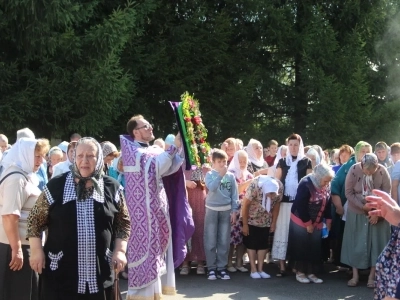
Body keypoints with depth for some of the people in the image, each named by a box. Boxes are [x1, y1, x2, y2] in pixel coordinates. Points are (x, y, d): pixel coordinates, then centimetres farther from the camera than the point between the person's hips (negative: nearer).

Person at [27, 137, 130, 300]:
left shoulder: (112, 188, 3)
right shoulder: (56, 186, -2)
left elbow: (123, 223, 9)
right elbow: (35, 220, 4)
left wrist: (120, 251, -2)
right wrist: (36, 251, -4)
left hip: (100, 273, 2)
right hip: (60, 271, -1)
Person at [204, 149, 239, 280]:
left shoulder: (231, 176, 5)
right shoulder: (209, 174, -1)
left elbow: (234, 194, 6)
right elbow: (211, 187, -19)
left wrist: (234, 210, 1)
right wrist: (221, 175, -20)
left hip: (226, 210, 2)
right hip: (212, 210, -2)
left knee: (224, 242, 5)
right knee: (211, 242, 0)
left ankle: (221, 268, 12)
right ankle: (211, 268, 7)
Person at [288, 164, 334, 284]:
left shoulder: (326, 186, -4)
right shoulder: (305, 184, -25)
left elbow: (327, 204, 6)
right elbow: (301, 206, -23)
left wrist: (328, 221, 1)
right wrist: (308, 223, -18)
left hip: (317, 223, 6)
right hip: (301, 221, -6)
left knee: (315, 248, 7)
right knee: (301, 247, 2)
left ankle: (311, 273, 16)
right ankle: (300, 272, 13)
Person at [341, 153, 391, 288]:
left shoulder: (382, 171, -17)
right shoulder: (354, 170, -18)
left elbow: (386, 194, -9)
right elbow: (349, 193, -12)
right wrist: (363, 206, -20)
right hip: (356, 213, 0)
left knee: (375, 243, 3)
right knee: (355, 244, 5)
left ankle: (372, 277, 12)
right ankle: (355, 275, 15)